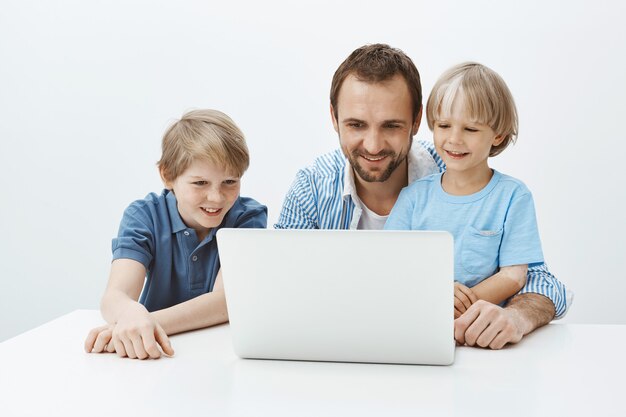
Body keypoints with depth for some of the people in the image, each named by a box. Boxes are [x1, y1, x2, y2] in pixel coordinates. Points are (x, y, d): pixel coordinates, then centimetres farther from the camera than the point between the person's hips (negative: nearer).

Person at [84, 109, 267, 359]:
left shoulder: (248, 218, -7)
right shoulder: (144, 216, -4)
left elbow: (226, 301, -20)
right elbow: (115, 296, -19)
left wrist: (150, 321, -37)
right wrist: (131, 317, -44)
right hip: (153, 358, 1)